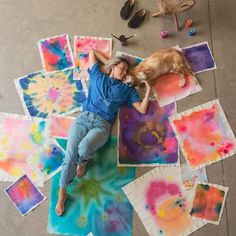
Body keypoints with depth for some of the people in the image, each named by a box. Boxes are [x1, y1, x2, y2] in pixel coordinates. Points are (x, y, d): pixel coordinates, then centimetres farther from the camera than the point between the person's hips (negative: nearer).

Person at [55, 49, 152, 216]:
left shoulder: (127, 89, 21)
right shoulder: (98, 76, 22)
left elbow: (142, 109, 14)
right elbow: (92, 52, 32)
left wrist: (149, 89, 9)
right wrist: (109, 62, 30)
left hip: (102, 125, -1)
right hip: (84, 118, 1)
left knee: (84, 147, -33)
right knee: (70, 153, -19)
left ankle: (84, 161, 4)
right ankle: (62, 192, 1)